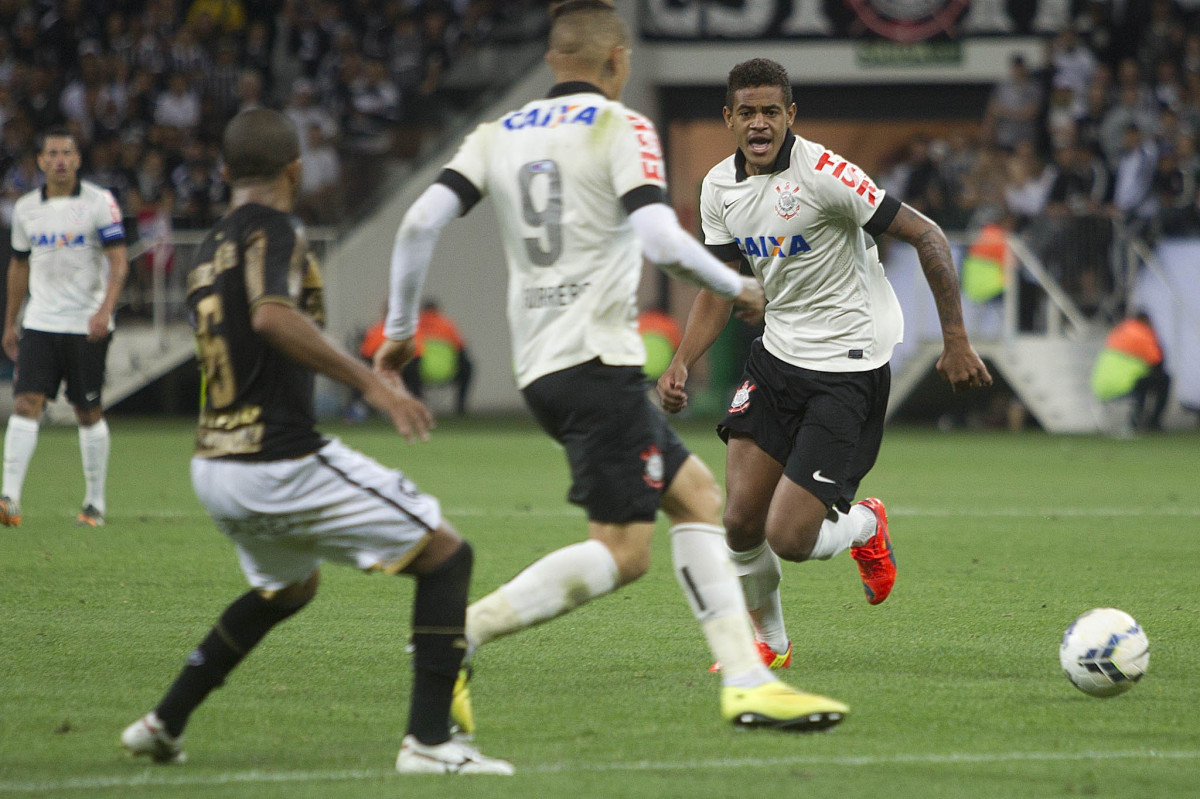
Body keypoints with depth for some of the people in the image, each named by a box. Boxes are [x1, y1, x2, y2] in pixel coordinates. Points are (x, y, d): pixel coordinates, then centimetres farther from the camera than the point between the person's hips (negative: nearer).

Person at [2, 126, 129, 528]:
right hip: (39, 325, 3)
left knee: (89, 413, 4)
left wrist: (105, 310, -24)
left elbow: (119, 262, -10)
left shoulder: (99, 203, -5)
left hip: (86, 327, -3)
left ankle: (95, 503, 16)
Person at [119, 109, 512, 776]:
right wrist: (370, 381, -30)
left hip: (214, 465, 9)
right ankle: (429, 740, -12)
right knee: (447, 556, -3)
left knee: (289, 585, 35)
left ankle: (164, 724, 32)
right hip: (281, 462, -9)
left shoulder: (209, 253, 16)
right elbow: (273, 316, -29)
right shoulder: (273, 229, -10)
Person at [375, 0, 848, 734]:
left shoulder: (499, 135, 13)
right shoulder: (621, 129, -4)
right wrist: (738, 288, -1)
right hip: (597, 362, -8)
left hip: (540, 367, 8)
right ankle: (455, 638, -18)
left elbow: (422, 221, 2)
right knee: (623, 551, -8)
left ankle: (746, 681, 7)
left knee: (698, 495, 14)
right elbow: (661, 240, -17)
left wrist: (401, 329, 12)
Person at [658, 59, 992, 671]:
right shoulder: (719, 187, 2)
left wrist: (955, 341, -17)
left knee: (788, 538, -13)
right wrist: (681, 363, -1)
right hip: (777, 354, 6)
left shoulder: (822, 173, -20)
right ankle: (769, 641, 25)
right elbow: (719, 286, 14)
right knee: (741, 522, -2)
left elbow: (926, 236, -16)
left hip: (848, 367, -6)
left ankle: (865, 527, 22)